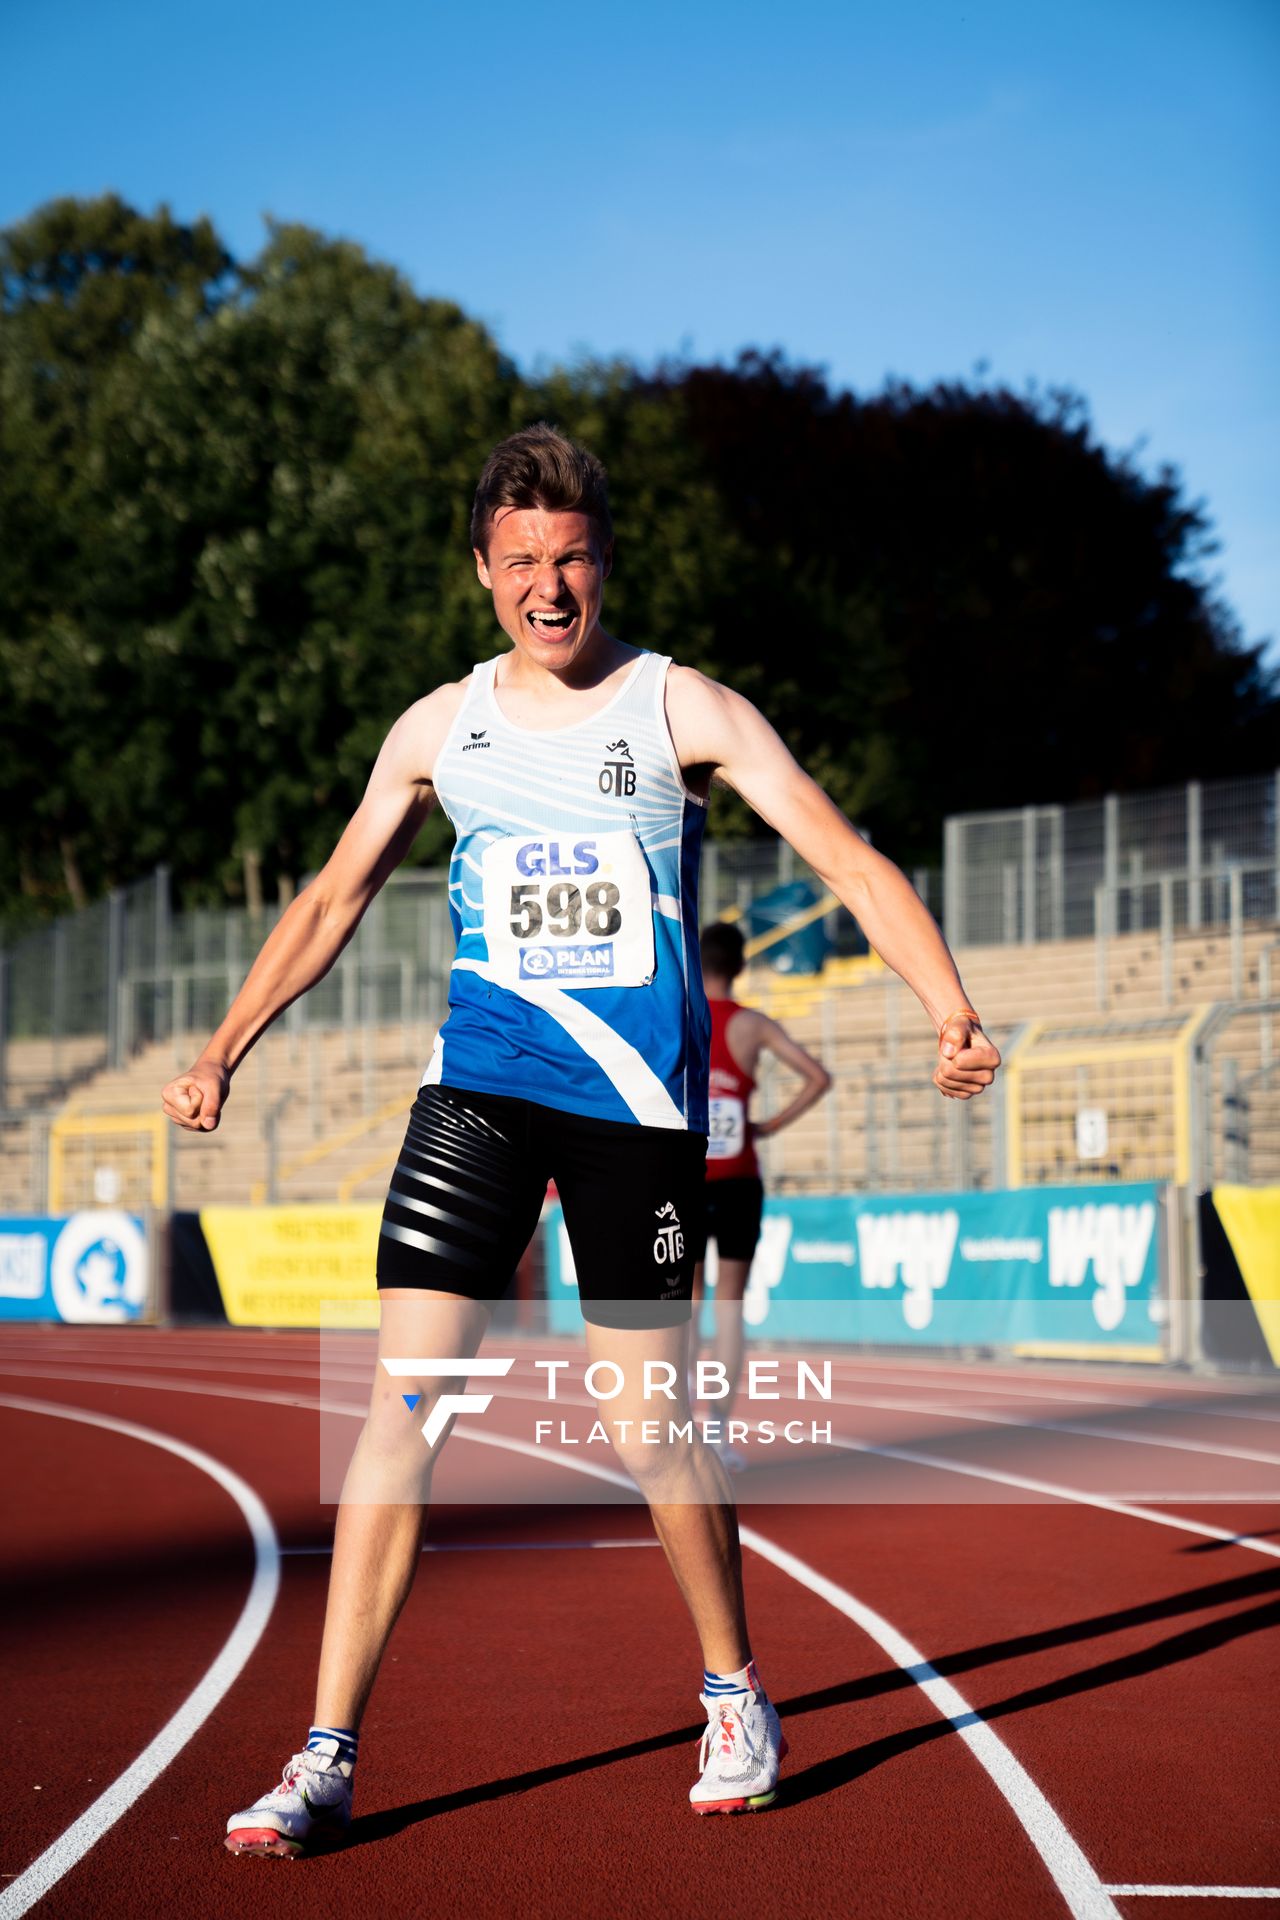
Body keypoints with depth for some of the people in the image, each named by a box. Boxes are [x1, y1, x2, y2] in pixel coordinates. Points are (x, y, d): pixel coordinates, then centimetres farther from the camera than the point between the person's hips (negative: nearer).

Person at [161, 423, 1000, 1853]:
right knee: (401, 1403, -8)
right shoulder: (438, 729, 8)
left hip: (637, 1102, -2)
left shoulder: (684, 711, -1)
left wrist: (952, 1012, -21)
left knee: (650, 1430, 2)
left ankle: (734, 1695, 27)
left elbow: (846, 859, -7)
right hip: (477, 1089, 2)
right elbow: (334, 896, 19)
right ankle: (327, 1757, -4)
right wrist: (225, 1048, 10)